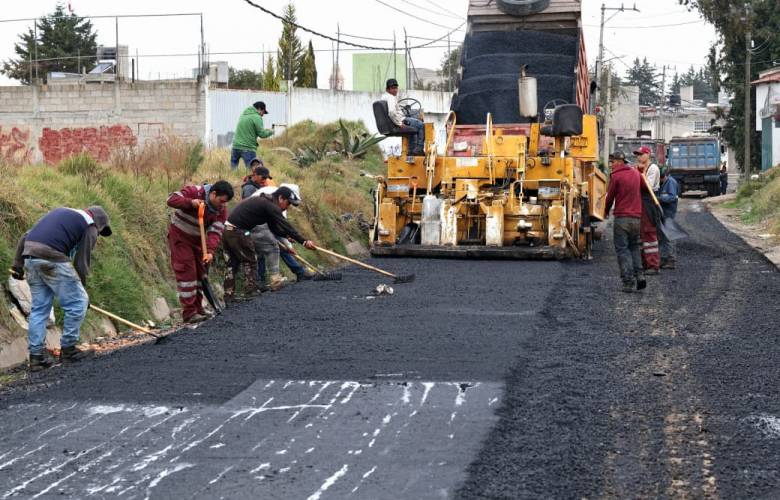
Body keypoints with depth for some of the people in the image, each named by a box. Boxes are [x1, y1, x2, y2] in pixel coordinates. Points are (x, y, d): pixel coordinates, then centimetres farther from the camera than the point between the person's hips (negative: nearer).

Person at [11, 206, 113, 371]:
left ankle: (36, 356, 13)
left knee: (39, 308, 14)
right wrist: (81, 288, 16)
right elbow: (82, 262, 4)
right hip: (52, 259, -8)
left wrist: (18, 263, 19)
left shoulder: (61, 212, 29)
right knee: (77, 302, 6)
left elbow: (26, 236, 22)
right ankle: (68, 349, 12)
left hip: (30, 257, 8)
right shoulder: (89, 227, 8)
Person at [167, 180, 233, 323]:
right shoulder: (194, 192, -23)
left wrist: (210, 251, -34)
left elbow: (216, 231, -20)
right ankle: (189, 312, -11)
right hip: (179, 237, -6)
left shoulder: (221, 209, -11)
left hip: (197, 240, 6)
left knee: (200, 272, 11)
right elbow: (171, 199, -29)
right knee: (187, 273, -11)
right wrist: (190, 202, -43)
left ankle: (198, 309, 23)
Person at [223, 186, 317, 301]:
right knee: (250, 261, 1)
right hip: (237, 231, -9)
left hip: (227, 228, 9)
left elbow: (274, 227, 23)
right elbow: (285, 226, -17)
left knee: (233, 261, 14)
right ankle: (251, 292, 3)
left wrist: (287, 235, 10)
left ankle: (228, 294, 16)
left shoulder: (264, 202, 20)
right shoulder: (270, 206, -11)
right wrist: (304, 241, -20)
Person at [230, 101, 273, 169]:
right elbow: (262, 134, -10)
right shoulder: (257, 117, -6)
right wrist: (270, 132, 10)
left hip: (236, 146, 7)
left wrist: (264, 131, 23)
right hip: (248, 149, -7)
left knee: (233, 170, 9)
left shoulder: (243, 115, 17)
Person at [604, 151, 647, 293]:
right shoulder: (636, 173, 9)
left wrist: (606, 211, 16)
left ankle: (628, 281, -7)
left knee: (622, 249, 0)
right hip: (636, 217, 6)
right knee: (634, 247, 18)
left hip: (621, 217, -5)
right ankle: (639, 276, 3)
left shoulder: (615, 176, -8)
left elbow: (610, 197, -1)